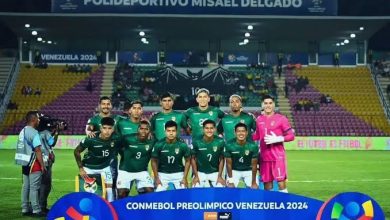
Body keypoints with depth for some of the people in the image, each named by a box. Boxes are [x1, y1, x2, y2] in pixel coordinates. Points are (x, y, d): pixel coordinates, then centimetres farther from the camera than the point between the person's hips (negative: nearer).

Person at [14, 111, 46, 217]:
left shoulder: (23, 131, 12)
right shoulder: (33, 132, -16)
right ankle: (36, 210, 1)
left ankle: (25, 209, 19)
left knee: (26, 186, 13)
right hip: (33, 163, -9)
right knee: (34, 187, -4)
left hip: (25, 163, 9)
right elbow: (37, 150, -19)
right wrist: (42, 165, -16)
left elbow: (23, 148, 14)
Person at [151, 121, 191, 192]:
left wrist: (185, 178, -5)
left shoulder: (182, 145, -13)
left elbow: (187, 161, 0)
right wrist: (156, 178, -4)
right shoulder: (159, 145, -13)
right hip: (163, 174, 0)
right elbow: (154, 161, -1)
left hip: (178, 173, 0)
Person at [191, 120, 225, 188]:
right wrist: (196, 176, -4)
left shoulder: (220, 142, -14)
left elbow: (221, 159, -1)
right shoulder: (196, 142, -15)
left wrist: (220, 176, -3)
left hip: (215, 173, 1)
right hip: (200, 172, 0)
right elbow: (193, 159, -2)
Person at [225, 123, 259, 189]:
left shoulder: (253, 146, -21)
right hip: (234, 170, 0)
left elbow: (254, 165, -12)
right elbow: (229, 164, -10)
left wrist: (254, 182, -12)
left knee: (255, 188, -14)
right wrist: (230, 181, -11)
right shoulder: (229, 145, -20)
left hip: (248, 171, 0)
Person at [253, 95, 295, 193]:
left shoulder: (281, 119, -3)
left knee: (281, 182, -7)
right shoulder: (259, 120, 10)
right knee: (267, 184, 10)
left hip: (278, 156, -4)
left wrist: (277, 139, -16)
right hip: (264, 156, 5)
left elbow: (291, 136, -5)